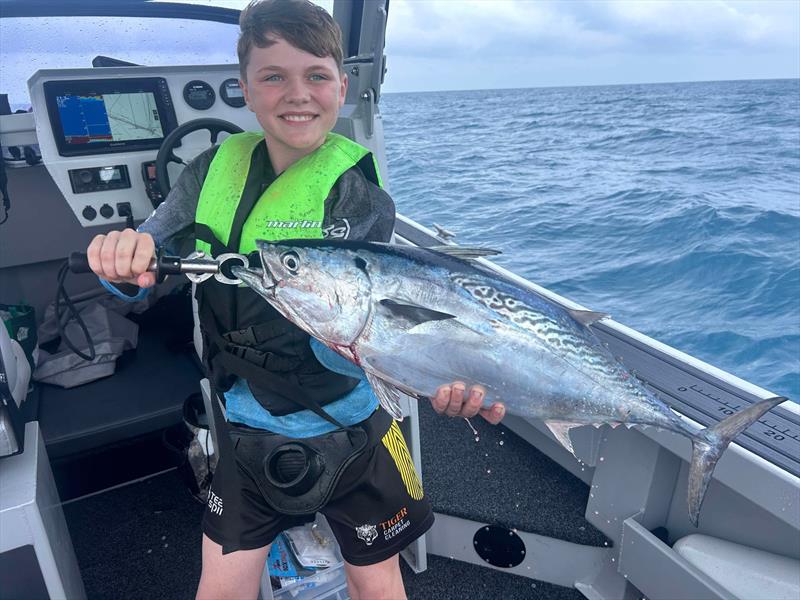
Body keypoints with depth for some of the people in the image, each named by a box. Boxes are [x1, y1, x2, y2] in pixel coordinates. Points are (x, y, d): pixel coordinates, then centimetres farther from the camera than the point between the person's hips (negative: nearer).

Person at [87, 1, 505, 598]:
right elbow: (147, 263, -4)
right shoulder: (216, 168, -4)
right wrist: (123, 256, -28)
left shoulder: (359, 199, -17)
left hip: (344, 436, -3)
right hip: (247, 433, 3)